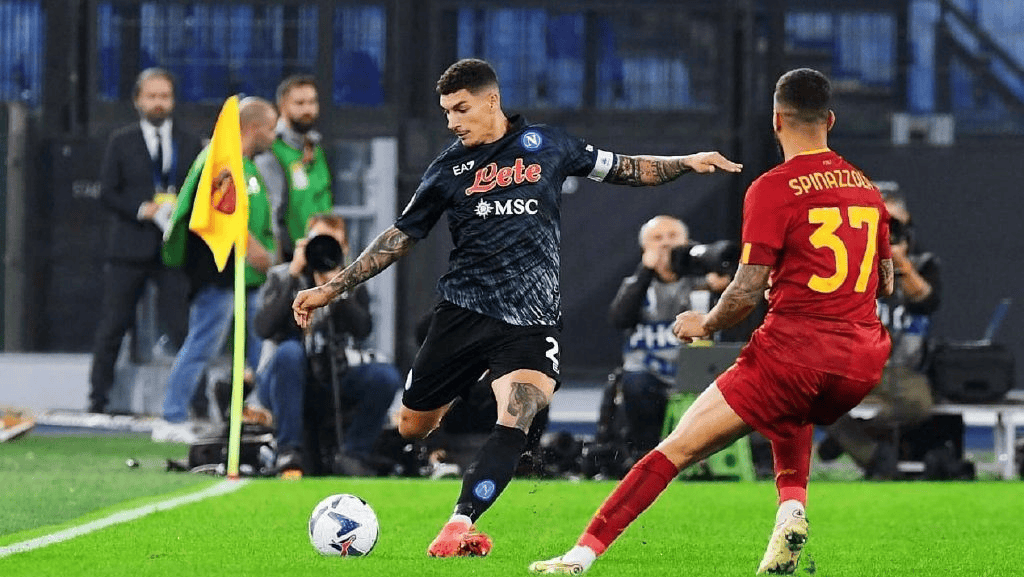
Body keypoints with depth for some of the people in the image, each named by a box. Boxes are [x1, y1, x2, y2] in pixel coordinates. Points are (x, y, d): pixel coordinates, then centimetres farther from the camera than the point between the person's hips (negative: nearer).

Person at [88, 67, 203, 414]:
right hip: (130, 247, -1)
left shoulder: (190, 145, 12)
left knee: (183, 329, -6)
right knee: (112, 327, 2)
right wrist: (144, 210, -12)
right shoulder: (122, 143, 7)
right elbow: (107, 194, 1)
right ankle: (97, 401, 9)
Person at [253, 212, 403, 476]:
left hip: (333, 381, 3)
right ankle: (289, 452, -32)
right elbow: (264, 328, -17)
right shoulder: (282, 278, 1)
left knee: (386, 376, -22)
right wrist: (293, 276, -18)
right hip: (282, 382, -3)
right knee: (290, 351, -36)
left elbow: (362, 330, -12)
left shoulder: (352, 283, 7)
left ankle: (353, 454, -7)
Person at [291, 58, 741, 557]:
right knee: (411, 428, 1)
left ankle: (459, 526, -28)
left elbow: (621, 169, 19)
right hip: (464, 310, 2)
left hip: (532, 321, -2)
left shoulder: (547, 145, 7)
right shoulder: (448, 169, 9)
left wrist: (686, 163, 8)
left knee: (515, 422, -23)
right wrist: (330, 289, 12)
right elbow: (400, 237, 15)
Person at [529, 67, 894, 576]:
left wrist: (706, 325, 9)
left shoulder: (774, 189, -6)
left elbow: (746, 291, -9)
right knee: (790, 417, 38)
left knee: (676, 449, -2)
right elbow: (885, 282, 22)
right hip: (861, 362, 6)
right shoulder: (866, 188, 13)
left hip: (793, 352, -6)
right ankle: (791, 511, 12)